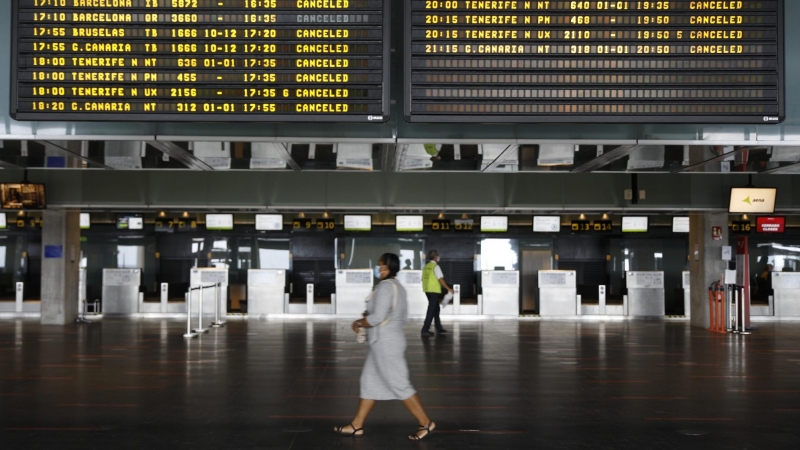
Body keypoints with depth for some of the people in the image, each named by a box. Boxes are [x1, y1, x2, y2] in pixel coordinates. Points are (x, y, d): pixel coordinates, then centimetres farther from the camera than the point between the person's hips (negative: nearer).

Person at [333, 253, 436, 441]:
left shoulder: (385, 287, -19)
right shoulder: (397, 286, 11)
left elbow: (377, 317, -26)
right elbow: (403, 317, 17)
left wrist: (359, 323, -9)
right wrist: (370, 316, 15)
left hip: (385, 343, -11)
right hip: (387, 341, 11)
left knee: (399, 385, -3)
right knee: (369, 383, 14)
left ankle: (426, 423, 6)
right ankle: (356, 425, 20)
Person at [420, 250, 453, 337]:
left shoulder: (426, 267, 10)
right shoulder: (435, 266, -12)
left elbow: (424, 279, 13)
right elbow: (440, 279, -17)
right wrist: (448, 288, -10)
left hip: (427, 290, 8)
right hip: (434, 291, -8)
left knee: (436, 308, 19)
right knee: (431, 310, -5)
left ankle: (439, 328, 28)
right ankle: (425, 330, -8)